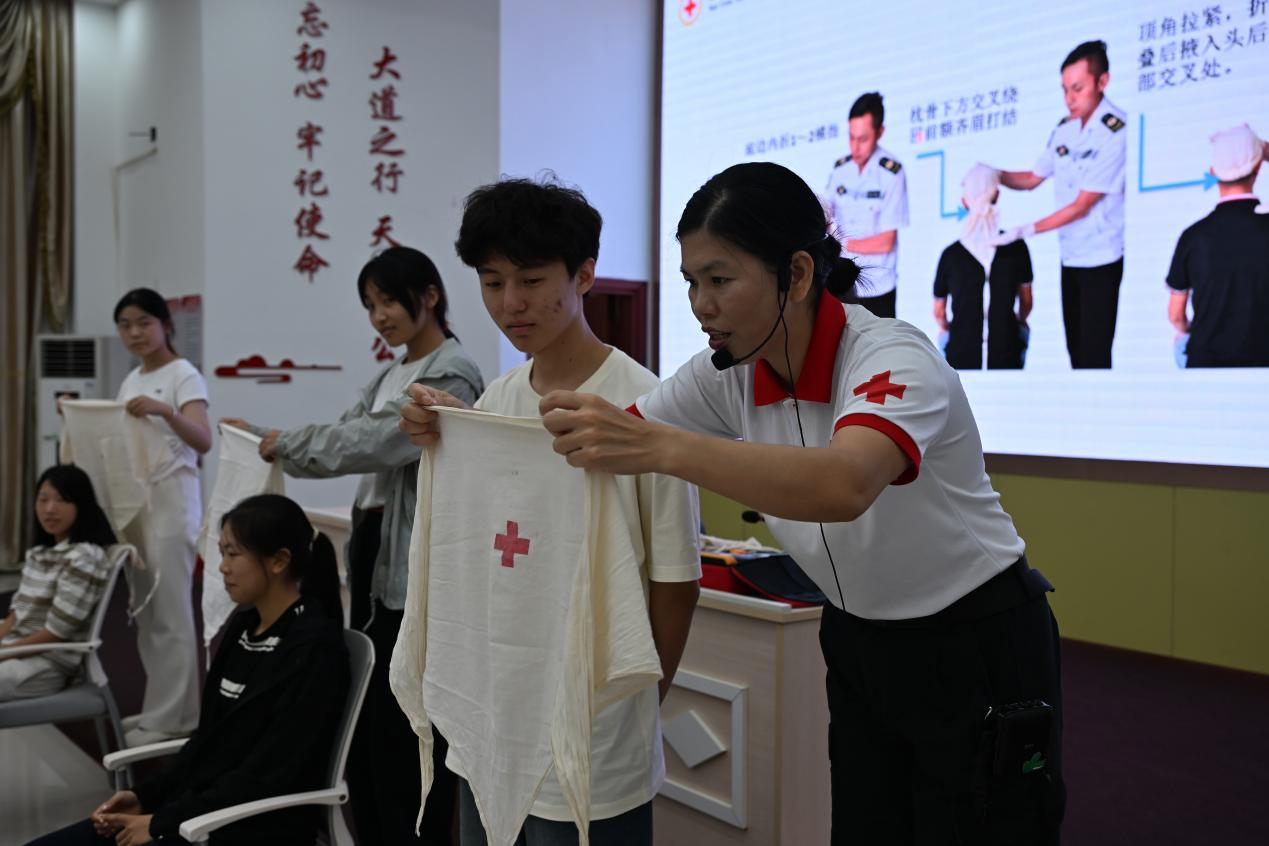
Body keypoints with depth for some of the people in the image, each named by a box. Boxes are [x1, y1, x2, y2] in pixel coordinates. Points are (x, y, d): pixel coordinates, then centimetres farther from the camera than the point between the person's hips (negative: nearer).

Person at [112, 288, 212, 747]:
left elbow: (203, 441, -23)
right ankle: (162, 706, 22)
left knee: (169, 611, -3)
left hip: (171, 501, -8)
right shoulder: (131, 380, 15)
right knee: (145, 609, 11)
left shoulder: (184, 376, -9)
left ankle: (170, 718, 4)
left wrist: (165, 411, -39)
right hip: (134, 500, 8)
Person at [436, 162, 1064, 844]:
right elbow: (614, 444, -3)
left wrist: (658, 447, -58)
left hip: (974, 651, -6)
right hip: (860, 646, 6)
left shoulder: (893, 358, -28)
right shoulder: (730, 376, -8)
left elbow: (844, 485, -48)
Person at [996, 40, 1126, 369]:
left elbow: (1081, 206, -20)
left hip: (1101, 258, -7)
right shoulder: (1064, 128, 4)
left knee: (1094, 352, -5)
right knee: (1075, 348, 15)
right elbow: (1032, 178, 15)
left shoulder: (1116, 132, -19)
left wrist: (1025, 231, -20)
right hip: (1070, 255, 7)